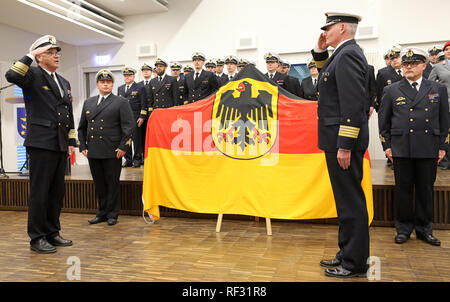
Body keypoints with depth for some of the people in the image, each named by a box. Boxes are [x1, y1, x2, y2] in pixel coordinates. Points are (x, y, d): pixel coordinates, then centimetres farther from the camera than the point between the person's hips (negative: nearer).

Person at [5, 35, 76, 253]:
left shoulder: (64, 82, 19)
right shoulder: (33, 75, -2)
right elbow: (11, 75, -26)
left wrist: (71, 142, 16)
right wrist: (30, 55, -15)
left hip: (60, 146, 7)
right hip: (41, 144, -7)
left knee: (57, 192, 12)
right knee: (40, 192, -1)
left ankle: (52, 233, 24)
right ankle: (37, 238, 11)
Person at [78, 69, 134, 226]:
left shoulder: (121, 102, 1)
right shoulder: (88, 103, 16)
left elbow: (129, 126, -6)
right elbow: (82, 127, 19)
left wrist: (123, 147, -12)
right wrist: (83, 146, 9)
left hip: (112, 153, -4)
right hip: (93, 152, 5)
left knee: (113, 184, 3)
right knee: (99, 184, 12)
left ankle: (112, 215, 15)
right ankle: (102, 213, 24)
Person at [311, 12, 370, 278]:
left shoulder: (348, 54, -13)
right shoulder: (344, 54, 16)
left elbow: (353, 103, -22)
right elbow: (326, 74, 35)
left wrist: (345, 146, -23)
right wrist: (320, 52, 19)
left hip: (343, 139, -10)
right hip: (338, 139, 10)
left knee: (351, 201, -2)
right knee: (346, 199, 15)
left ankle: (355, 264, 10)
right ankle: (348, 254, 28)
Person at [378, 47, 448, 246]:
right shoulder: (392, 91, 6)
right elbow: (383, 120, 7)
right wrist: (386, 145, 1)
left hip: (429, 151, 1)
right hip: (401, 149, -1)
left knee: (426, 190, 8)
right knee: (403, 190, 5)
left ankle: (424, 229, 22)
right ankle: (403, 228, 17)